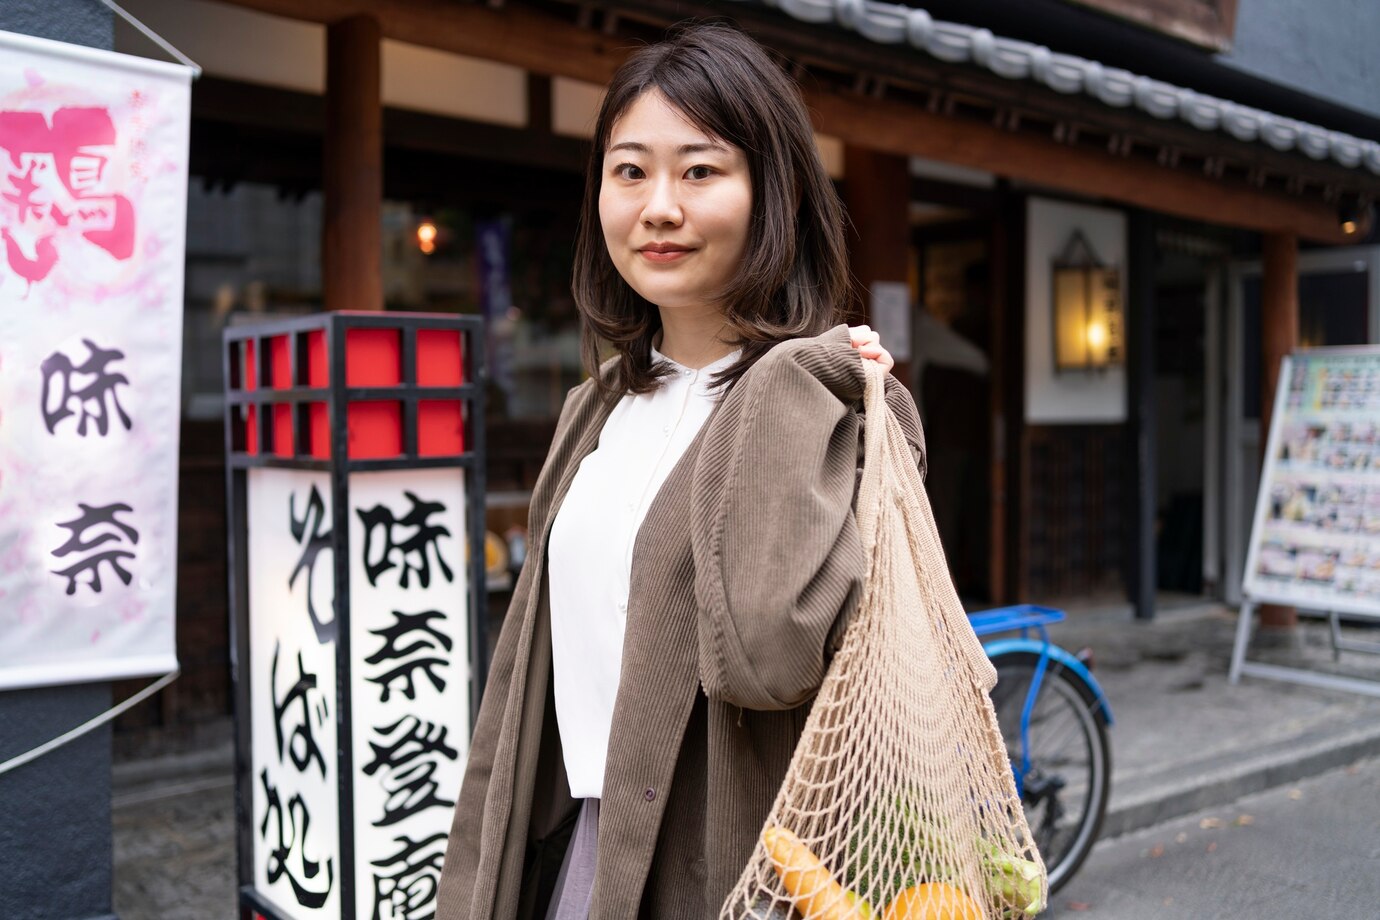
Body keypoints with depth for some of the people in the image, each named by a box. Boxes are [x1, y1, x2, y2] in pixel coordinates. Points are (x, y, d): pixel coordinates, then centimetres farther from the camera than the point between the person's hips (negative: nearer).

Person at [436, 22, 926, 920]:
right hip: (571, 847, 6)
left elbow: (769, 652, -31)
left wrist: (796, 383, -25)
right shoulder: (599, 409, 6)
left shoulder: (840, 404, -15)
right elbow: (532, 663, 9)